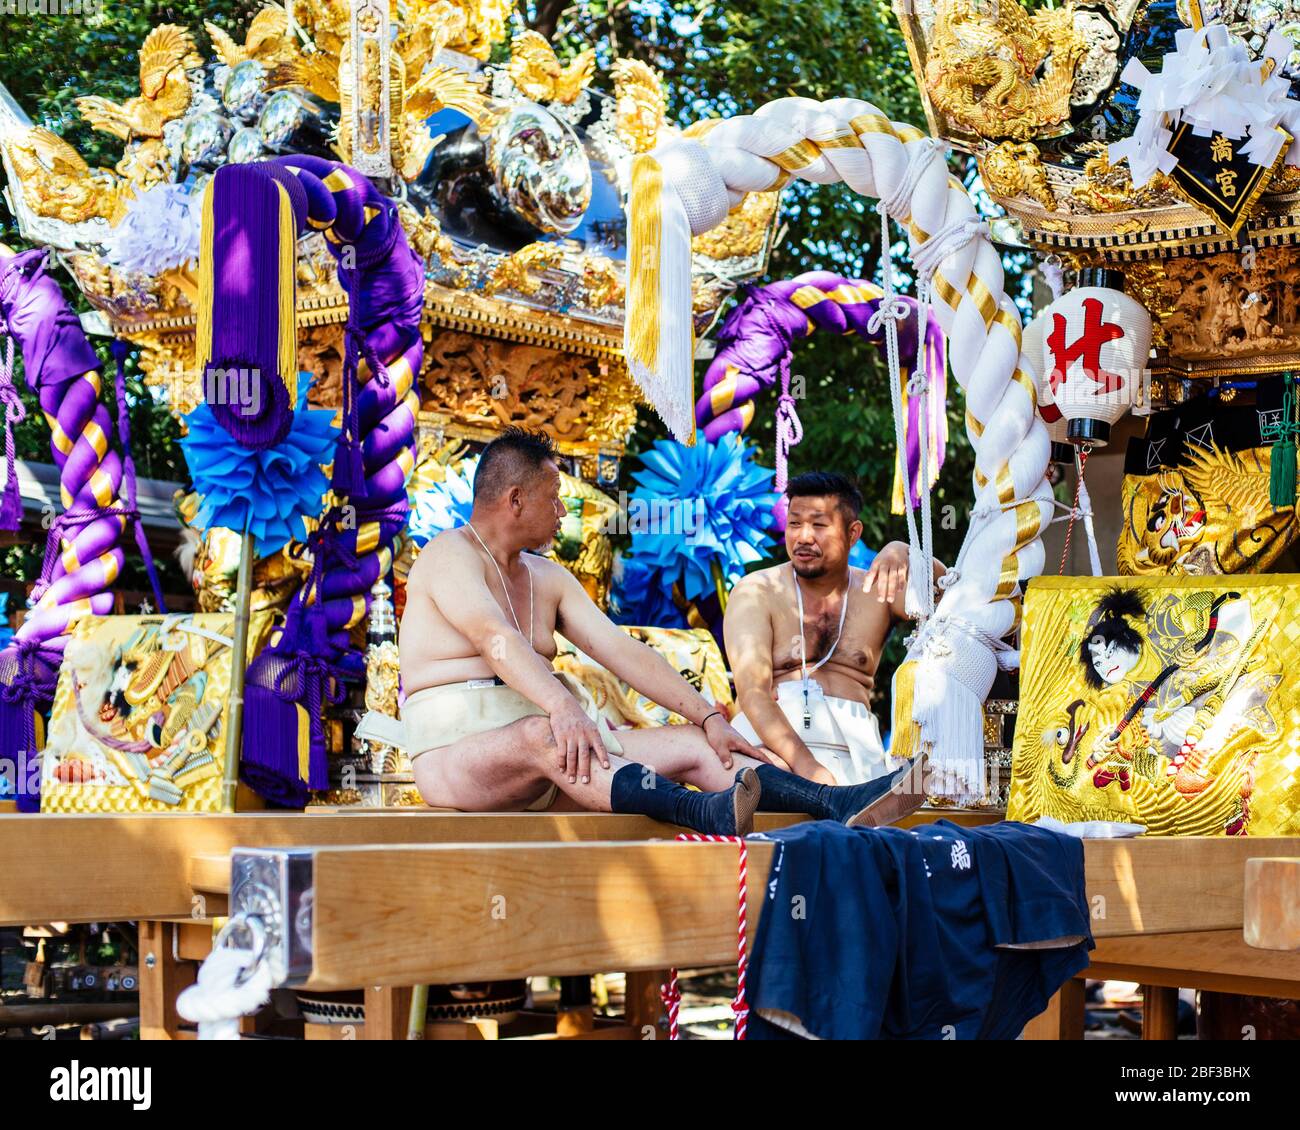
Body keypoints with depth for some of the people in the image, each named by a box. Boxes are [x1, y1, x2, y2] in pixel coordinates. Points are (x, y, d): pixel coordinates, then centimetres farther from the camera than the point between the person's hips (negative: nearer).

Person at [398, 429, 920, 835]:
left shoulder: (547, 578, 21)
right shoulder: (451, 556, -6)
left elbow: (620, 649, 13)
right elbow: (494, 638, -25)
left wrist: (707, 715, 2)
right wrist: (562, 707, -42)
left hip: (552, 744, 8)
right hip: (455, 752, -8)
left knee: (692, 746, -7)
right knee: (540, 737, -41)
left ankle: (837, 804, -24)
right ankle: (702, 812, -63)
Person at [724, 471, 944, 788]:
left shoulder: (877, 591, 16)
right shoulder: (756, 593, 6)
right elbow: (752, 691, -7)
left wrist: (904, 553, -20)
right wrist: (803, 763, -23)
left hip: (847, 737, 3)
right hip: (768, 735, -3)